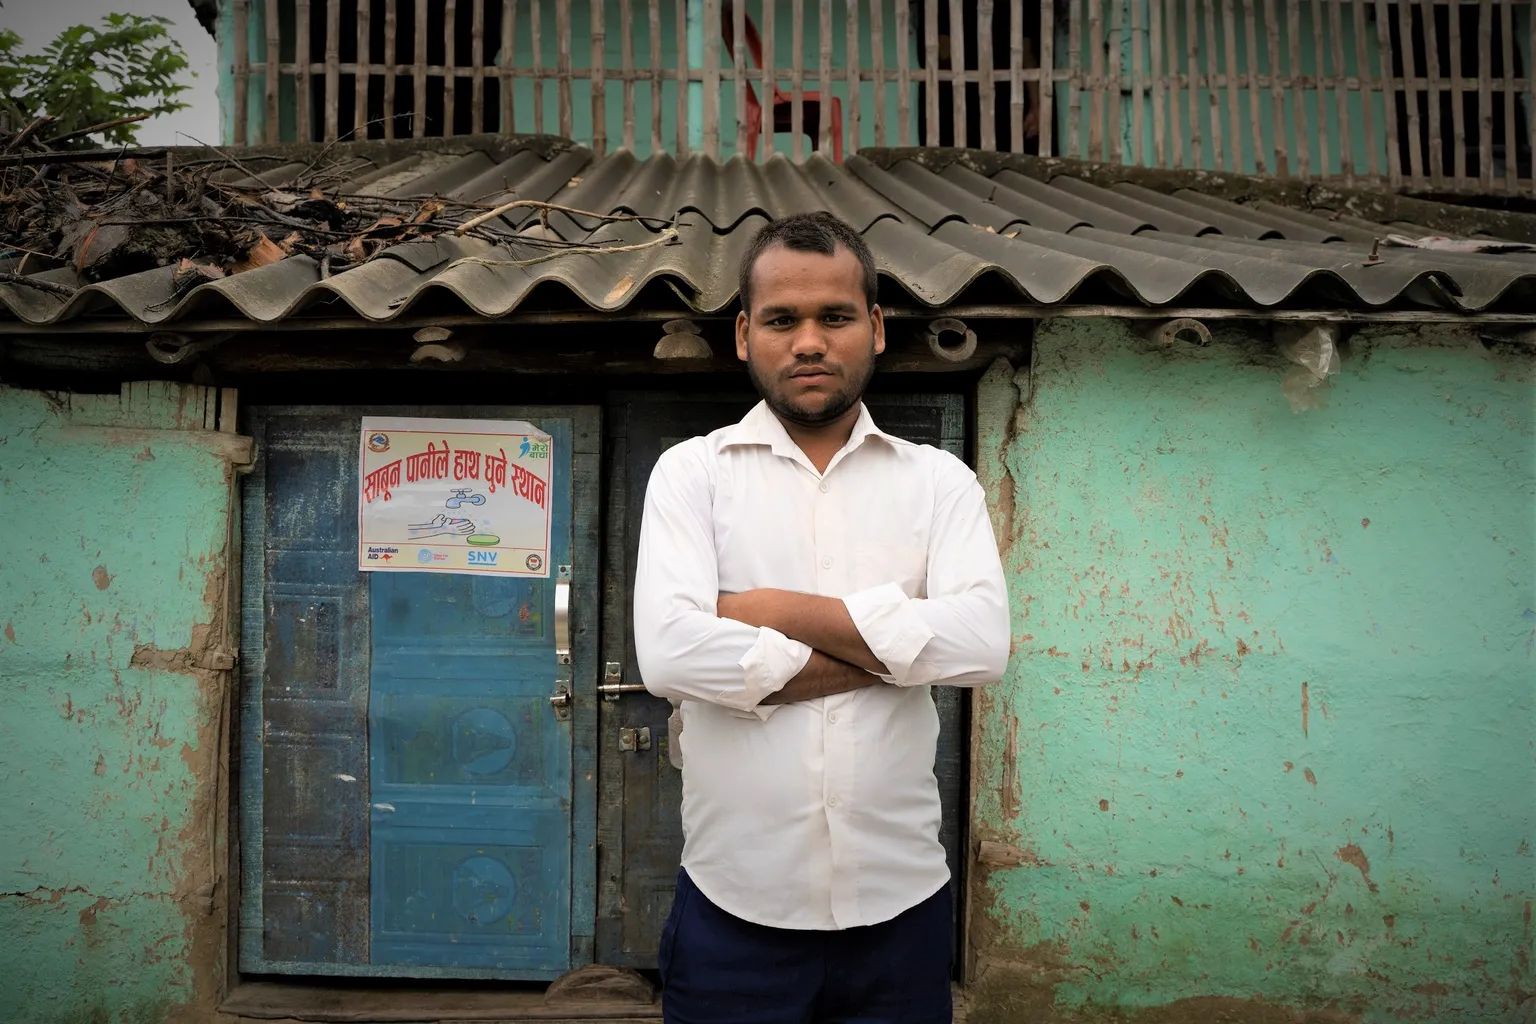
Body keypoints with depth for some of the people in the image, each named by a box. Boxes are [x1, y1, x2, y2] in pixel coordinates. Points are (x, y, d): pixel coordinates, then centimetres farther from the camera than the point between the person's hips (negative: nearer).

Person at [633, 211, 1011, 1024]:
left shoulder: (939, 482, 2)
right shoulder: (691, 473, -2)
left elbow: (980, 645, -13)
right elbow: (670, 653, -17)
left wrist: (779, 610, -14)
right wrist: (886, 651, -12)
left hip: (901, 905, 2)